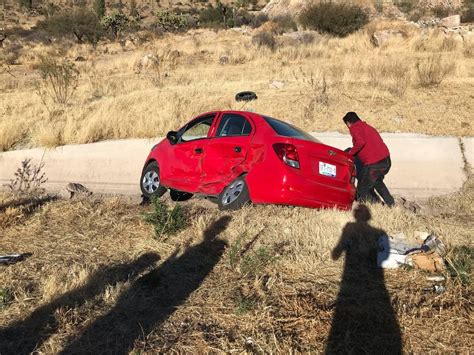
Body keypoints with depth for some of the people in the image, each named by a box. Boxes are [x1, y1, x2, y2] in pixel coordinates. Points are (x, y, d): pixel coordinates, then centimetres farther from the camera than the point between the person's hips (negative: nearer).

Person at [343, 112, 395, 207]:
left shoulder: (355, 128, -3)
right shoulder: (367, 127, 25)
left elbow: (361, 142, -23)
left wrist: (350, 152, -9)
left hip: (374, 164, -9)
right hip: (386, 160, 9)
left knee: (362, 190, 5)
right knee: (377, 182, 34)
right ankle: (391, 204, 36)